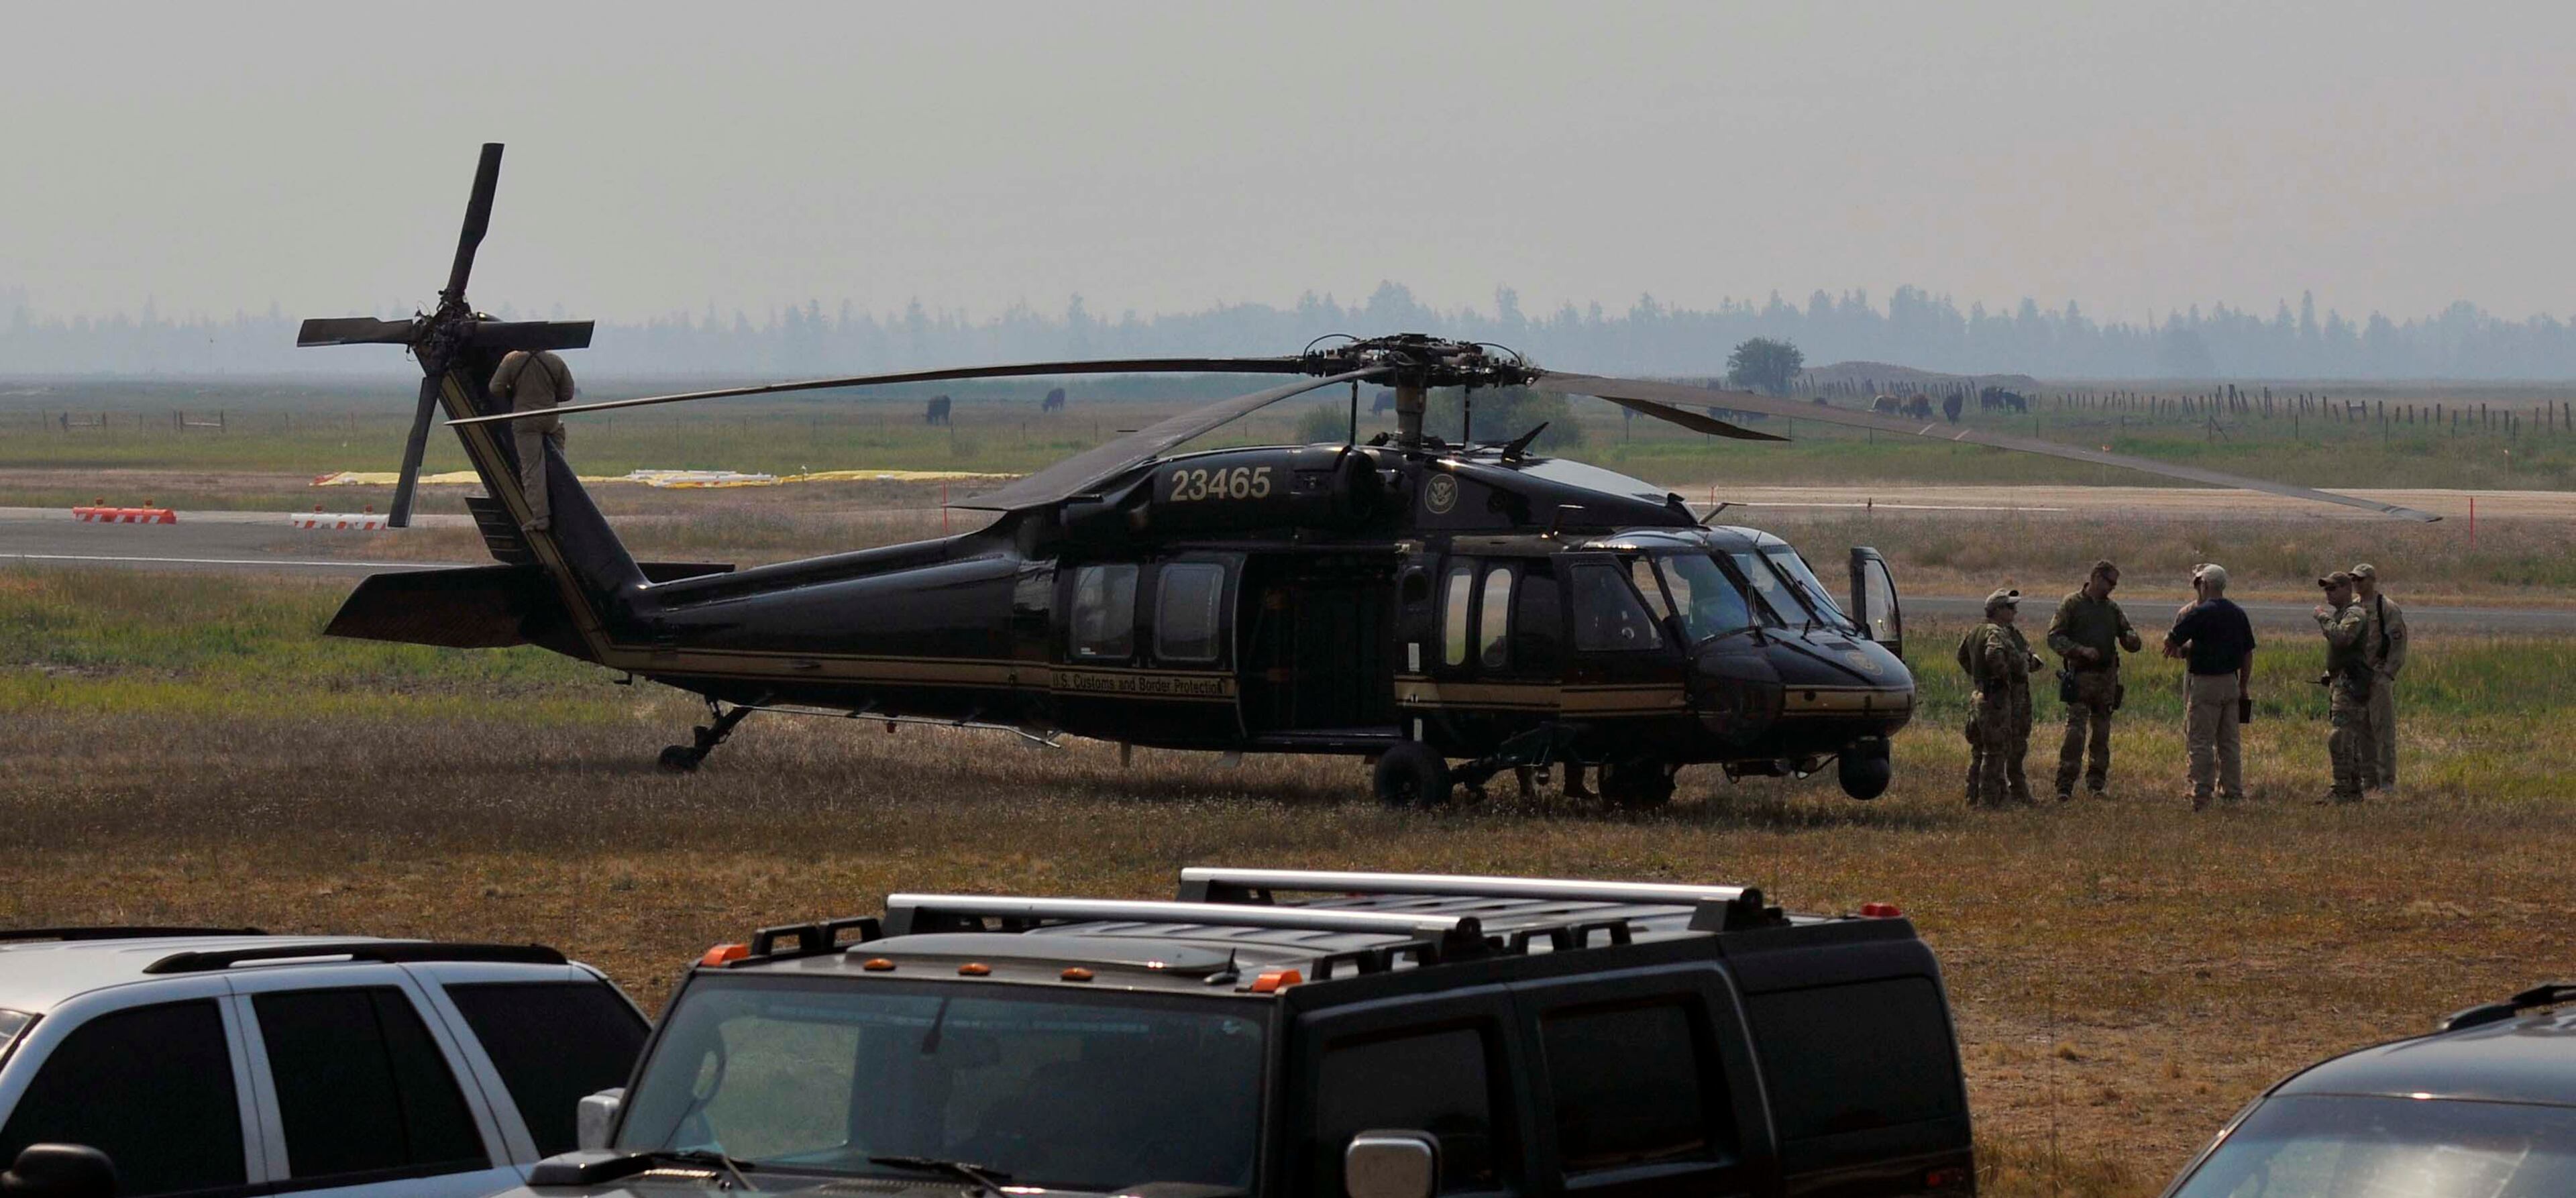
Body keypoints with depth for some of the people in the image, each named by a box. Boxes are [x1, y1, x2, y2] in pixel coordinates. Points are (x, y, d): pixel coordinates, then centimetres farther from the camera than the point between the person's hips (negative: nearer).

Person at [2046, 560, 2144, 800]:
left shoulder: (2113, 609, 14)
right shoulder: (2072, 604, 1)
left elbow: (2130, 640, 17)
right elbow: (2055, 638, -4)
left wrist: (2132, 639, -8)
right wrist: (2081, 650, -17)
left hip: (2107, 678, 5)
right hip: (2081, 676, -5)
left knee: (2101, 734, 7)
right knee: (2075, 731, -12)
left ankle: (2096, 784, 14)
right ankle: (2065, 786, -11)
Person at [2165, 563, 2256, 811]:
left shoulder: (2199, 613, -12)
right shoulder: (2238, 614, 9)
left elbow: (2171, 642, -10)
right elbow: (2248, 653, 13)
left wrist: (2178, 649, 14)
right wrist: (2243, 687, 20)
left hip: (2204, 683, -6)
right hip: (2231, 683, 6)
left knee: (2201, 742, -3)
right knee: (2230, 742, 12)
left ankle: (2201, 797, -5)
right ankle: (2234, 794, 13)